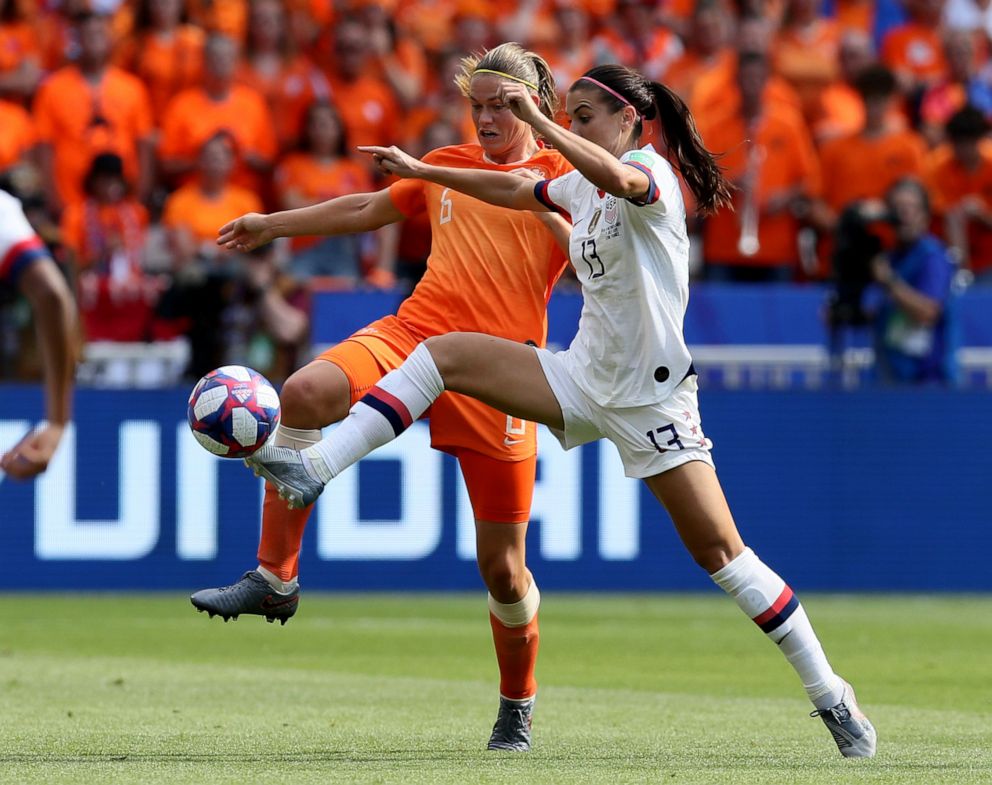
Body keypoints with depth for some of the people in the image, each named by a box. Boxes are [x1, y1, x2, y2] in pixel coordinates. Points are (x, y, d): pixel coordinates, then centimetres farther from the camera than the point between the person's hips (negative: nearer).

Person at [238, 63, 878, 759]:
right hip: (584, 379, 7)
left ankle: (832, 697, -2)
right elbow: (513, 192, 28)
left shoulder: (654, 173, -14)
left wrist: (538, 121, -41)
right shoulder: (581, 187, 9)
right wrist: (420, 171, 31)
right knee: (443, 355, -6)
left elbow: (617, 178, -40)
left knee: (720, 550, -11)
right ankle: (315, 471, -10)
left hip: (652, 396, -7)